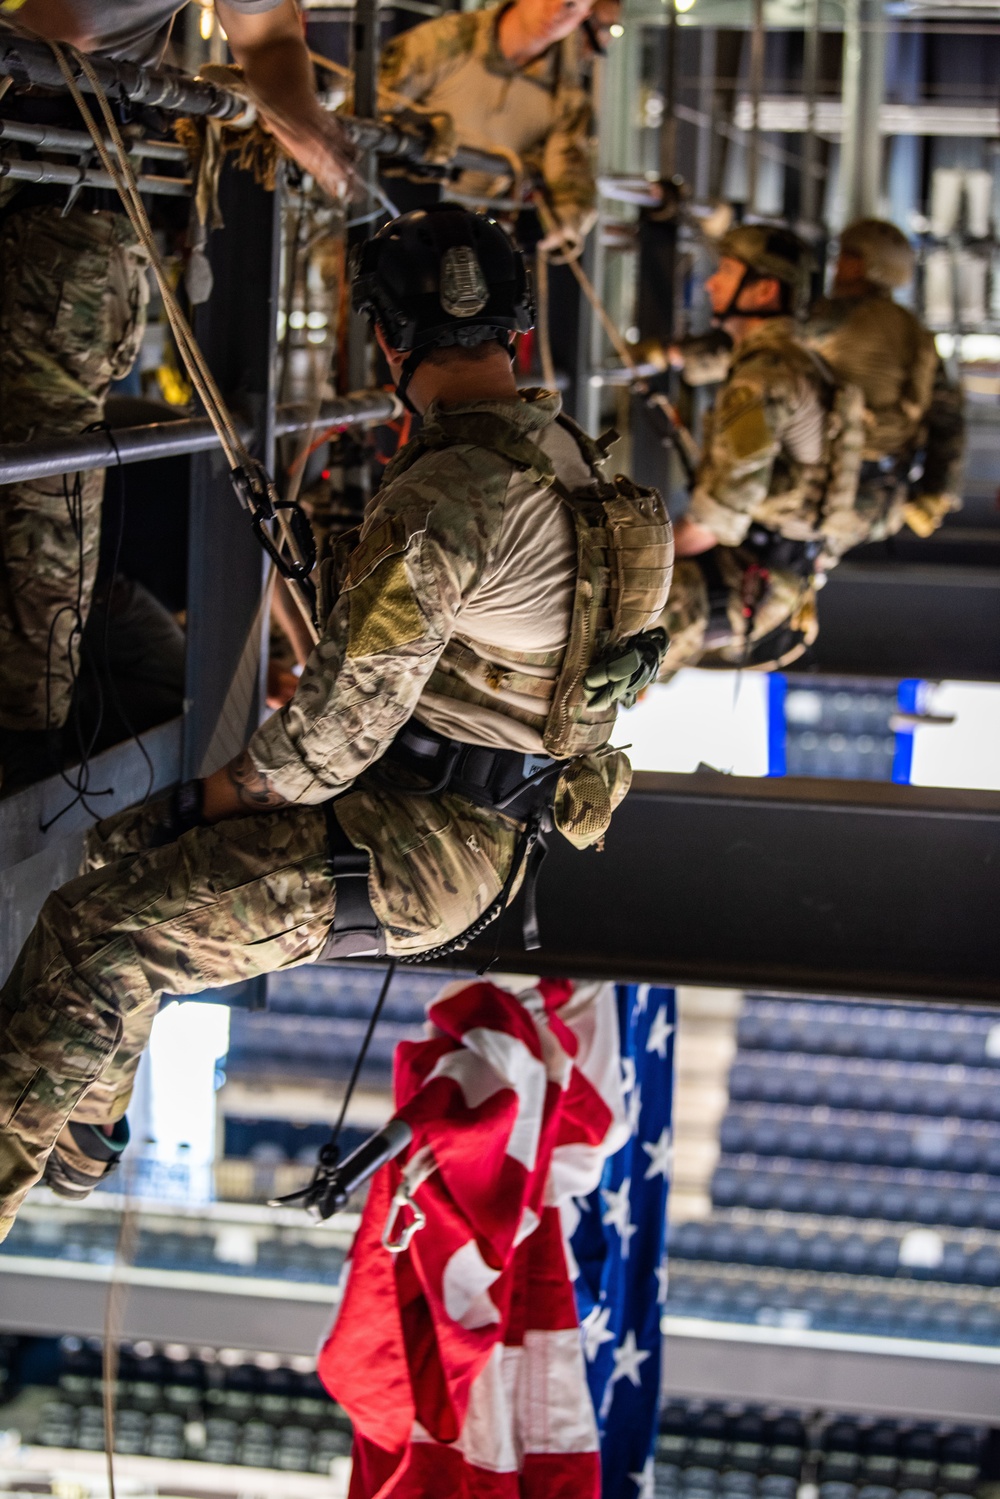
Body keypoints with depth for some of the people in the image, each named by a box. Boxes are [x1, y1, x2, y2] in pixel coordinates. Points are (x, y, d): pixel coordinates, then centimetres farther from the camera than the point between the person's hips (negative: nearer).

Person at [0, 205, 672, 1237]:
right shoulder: (564, 454, 8)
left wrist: (226, 793, -5)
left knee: (96, 935, -15)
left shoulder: (449, 491, -24)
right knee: (126, 846, 19)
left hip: (416, 852, -10)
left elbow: (345, 719, -23)